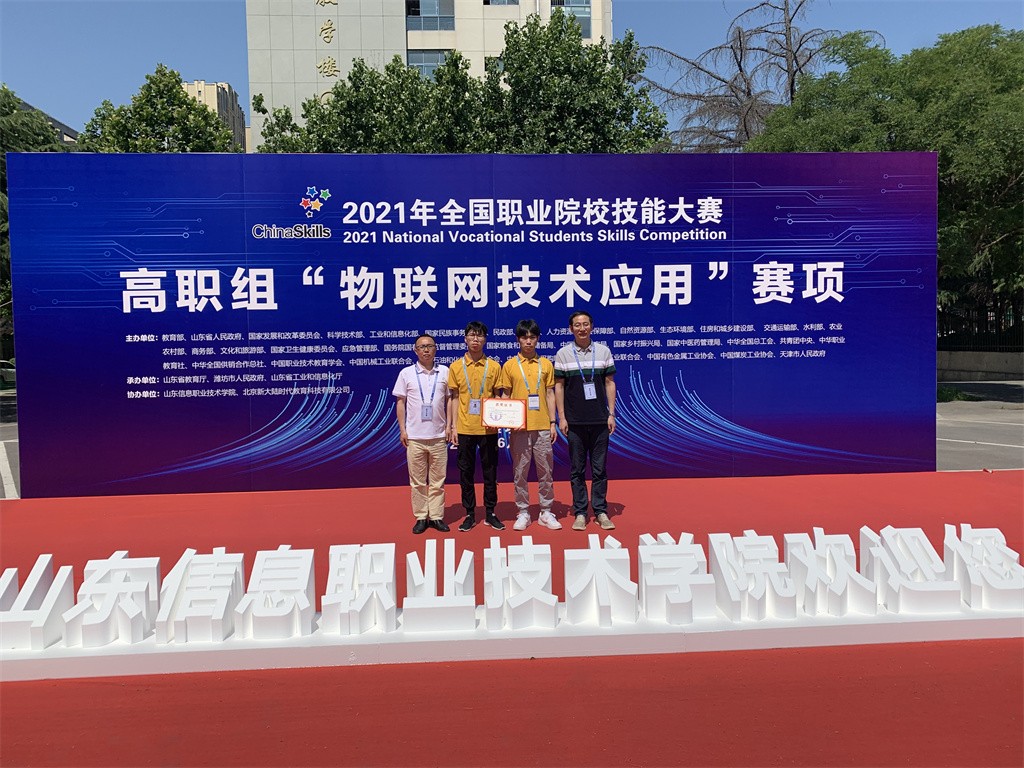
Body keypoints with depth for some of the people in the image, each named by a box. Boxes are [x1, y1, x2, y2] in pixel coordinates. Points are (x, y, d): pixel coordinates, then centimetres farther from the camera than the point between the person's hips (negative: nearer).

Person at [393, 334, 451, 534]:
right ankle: (421, 517, 15)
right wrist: (402, 429, 0)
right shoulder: (406, 373, 2)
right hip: (414, 436, 0)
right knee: (417, 480, 6)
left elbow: (449, 399, 8)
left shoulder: (445, 372, 3)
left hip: (438, 436, 1)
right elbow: (400, 402, 5)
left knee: (437, 480, 6)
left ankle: (436, 516, 15)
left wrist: (449, 425, 1)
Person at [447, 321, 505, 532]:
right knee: (466, 473, 6)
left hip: (488, 428, 0)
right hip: (464, 428, 0)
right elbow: (454, 398, 5)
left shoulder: (494, 366, 3)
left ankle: (490, 513, 19)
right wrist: (453, 426, 0)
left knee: (490, 472, 7)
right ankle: (470, 514, 17)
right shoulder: (456, 367, 3)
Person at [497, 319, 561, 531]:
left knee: (545, 470, 5)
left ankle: (546, 512, 15)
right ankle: (523, 513, 14)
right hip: (519, 427, -1)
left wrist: (553, 423, 4)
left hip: (542, 426, 1)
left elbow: (549, 395, 9)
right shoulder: (510, 365, 4)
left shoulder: (546, 364, 8)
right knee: (520, 471, 4)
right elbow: (505, 396, 6)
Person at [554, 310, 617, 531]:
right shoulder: (563, 354, 2)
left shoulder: (603, 351, 5)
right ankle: (580, 513, 13)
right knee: (577, 469, 6)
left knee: (599, 469, 6)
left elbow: (610, 383, 6)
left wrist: (611, 414, 1)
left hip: (599, 421, 1)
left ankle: (601, 512, 14)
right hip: (575, 421, -1)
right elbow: (558, 386, 2)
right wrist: (561, 417, -3)